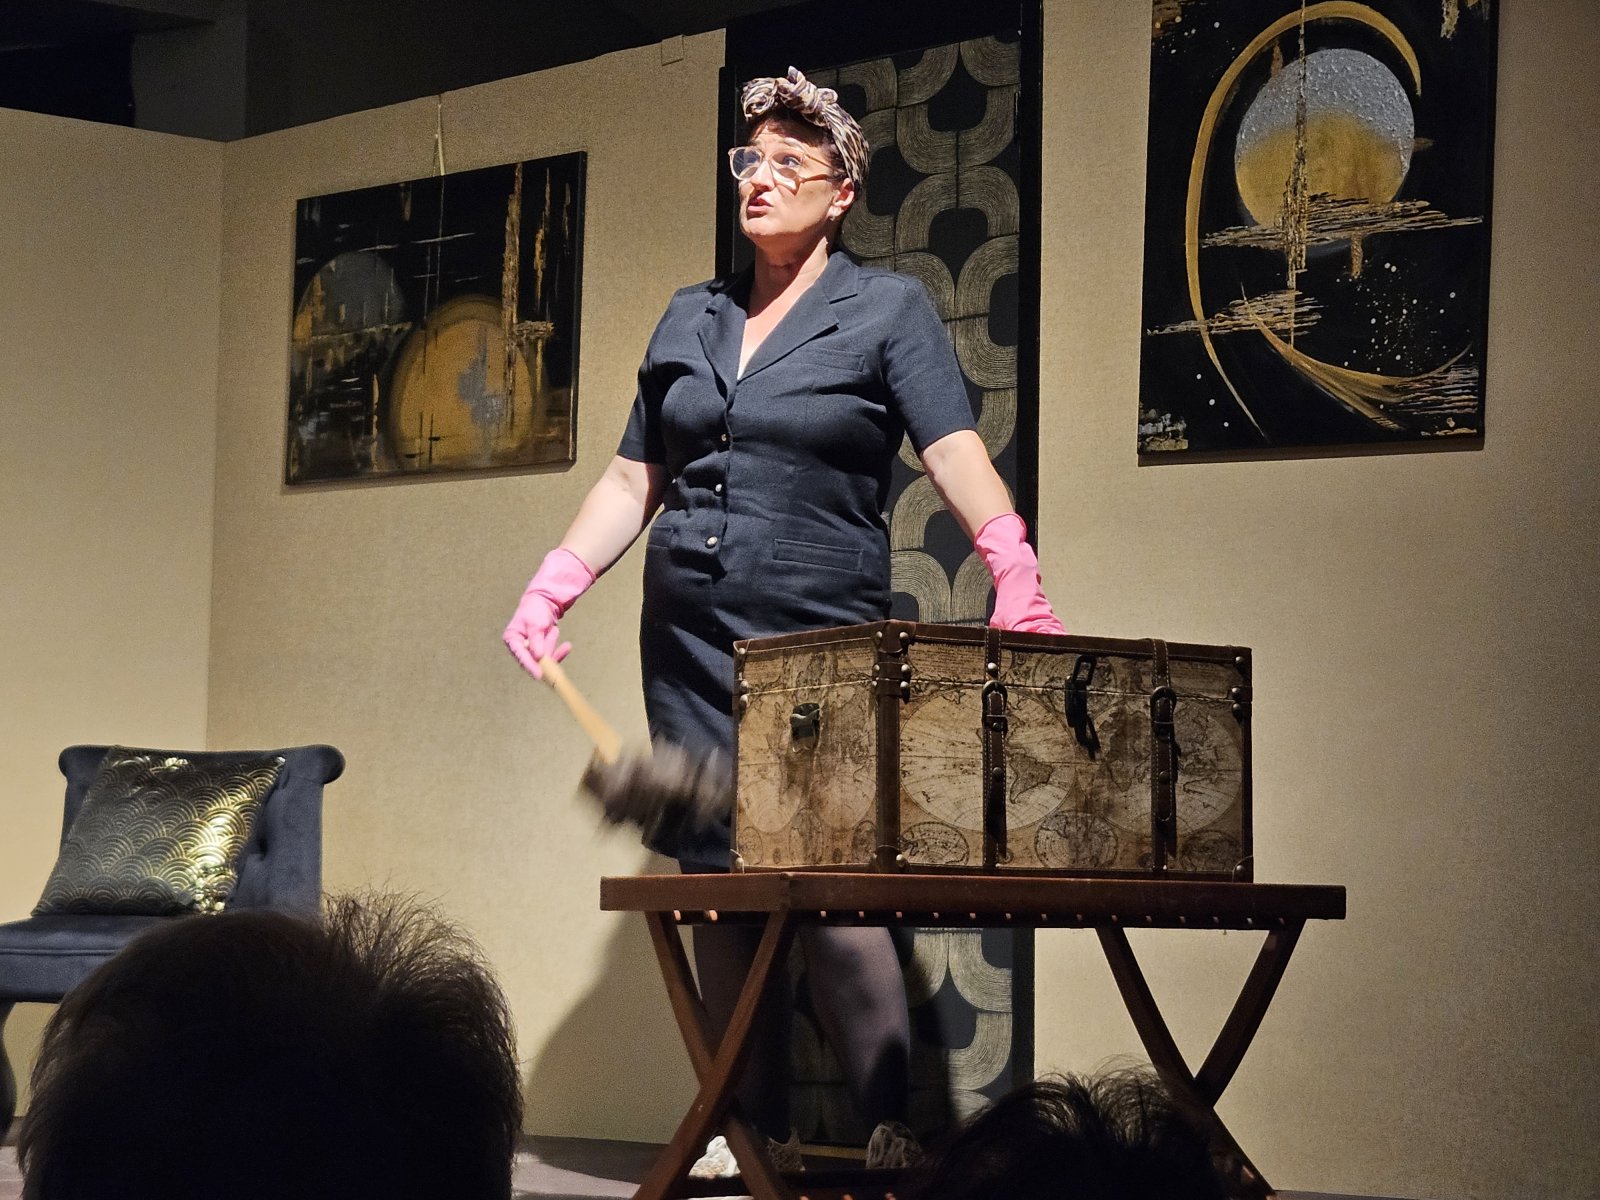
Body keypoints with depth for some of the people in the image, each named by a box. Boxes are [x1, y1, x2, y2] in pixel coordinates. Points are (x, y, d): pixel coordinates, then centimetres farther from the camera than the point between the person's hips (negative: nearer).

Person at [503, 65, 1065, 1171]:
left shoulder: (889, 310, 3)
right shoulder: (690, 319, 16)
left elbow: (958, 454, -9)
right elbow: (633, 480, 19)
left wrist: (1015, 568, -26)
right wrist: (553, 587, 7)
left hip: (822, 644, -5)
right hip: (688, 642, 5)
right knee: (715, 888, 2)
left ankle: (887, 1137, -7)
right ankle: (759, 1138, 10)